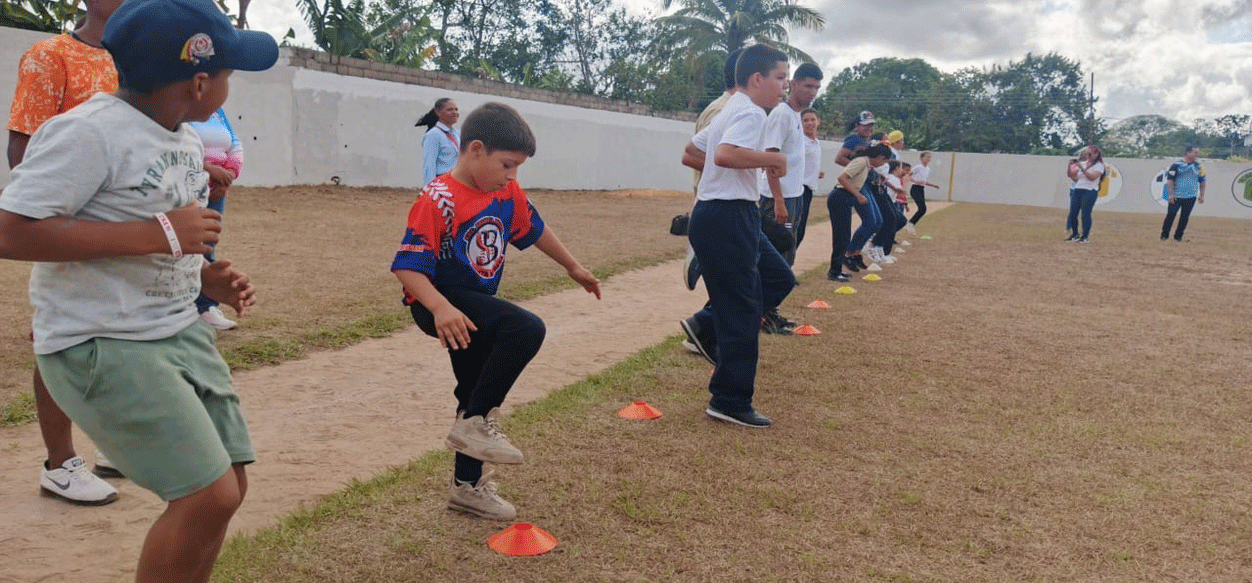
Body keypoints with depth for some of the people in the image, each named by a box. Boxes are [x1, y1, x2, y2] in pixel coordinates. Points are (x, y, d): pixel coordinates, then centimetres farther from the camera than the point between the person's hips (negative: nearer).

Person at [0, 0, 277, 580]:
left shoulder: (185, 140, 10)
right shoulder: (86, 131, -18)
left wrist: (206, 277, 3)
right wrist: (160, 233, -25)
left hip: (181, 331, 9)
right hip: (100, 345, -9)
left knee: (226, 487, 10)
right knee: (208, 497, -13)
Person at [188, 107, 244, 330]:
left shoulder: (217, 110, 16)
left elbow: (235, 146, 12)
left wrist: (229, 177, -5)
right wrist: (210, 169, -19)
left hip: (215, 192, 7)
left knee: (208, 248, 10)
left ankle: (207, 308, 16)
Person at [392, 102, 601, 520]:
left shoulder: (508, 192, 0)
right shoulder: (437, 201, -22)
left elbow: (535, 230, 17)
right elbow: (407, 266, -26)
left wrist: (574, 268, 28)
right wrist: (441, 308, -41)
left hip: (478, 302, 8)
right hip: (442, 303, -8)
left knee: (477, 398, 15)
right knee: (527, 329, -29)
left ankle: (467, 486, 33)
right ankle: (475, 423, -15)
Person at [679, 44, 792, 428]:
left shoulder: (731, 111, 18)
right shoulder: (751, 113, -13)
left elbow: (690, 155, 24)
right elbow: (725, 154, -32)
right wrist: (771, 159, -18)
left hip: (731, 215, 10)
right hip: (726, 216, -10)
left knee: (778, 278, 18)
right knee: (741, 310, -4)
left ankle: (707, 327, 16)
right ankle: (730, 403, 4)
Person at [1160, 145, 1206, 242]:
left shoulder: (1199, 167, 7)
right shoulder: (1177, 165, -6)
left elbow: (1202, 181, 15)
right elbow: (1170, 180, -7)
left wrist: (1202, 195, 10)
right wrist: (1171, 194, -13)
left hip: (1191, 197, 3)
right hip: (1176, 196, -3)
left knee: (1185, 217, 5)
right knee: (1171, 215, -1)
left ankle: (1178, 236, 15)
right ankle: (1164, 235, 10)